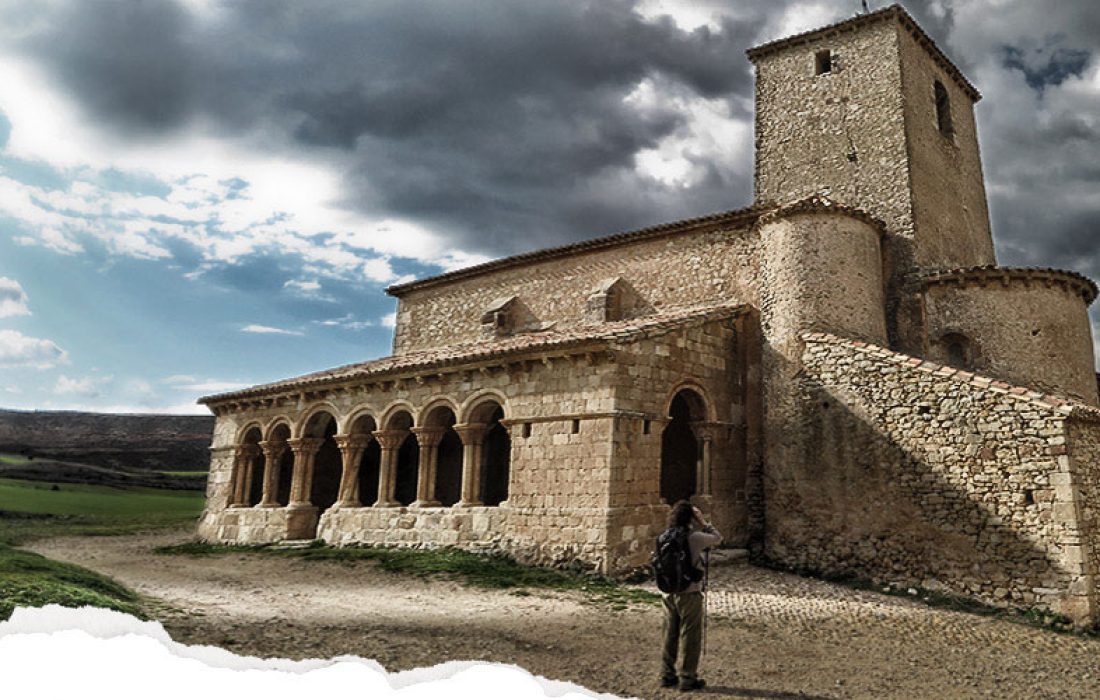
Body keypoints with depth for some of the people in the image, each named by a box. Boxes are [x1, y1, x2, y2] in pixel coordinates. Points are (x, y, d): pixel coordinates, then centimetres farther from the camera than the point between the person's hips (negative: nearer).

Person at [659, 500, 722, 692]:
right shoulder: (694, 537, -17)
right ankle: (688, 678, 15)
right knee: (690, 638, 7)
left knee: (670, 636, 15)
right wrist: (703, 522, 3)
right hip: (689, 594, -6)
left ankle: (667, 676, 24)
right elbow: (717, 539, -3)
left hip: (669, 594, 6)